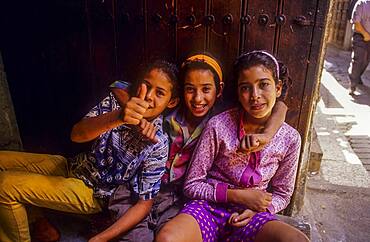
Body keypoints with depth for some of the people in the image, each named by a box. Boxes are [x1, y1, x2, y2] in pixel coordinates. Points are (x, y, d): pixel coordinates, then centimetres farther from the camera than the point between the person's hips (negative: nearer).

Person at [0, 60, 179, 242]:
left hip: (92, 192, -5)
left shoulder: (157, 145, -21)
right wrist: (118, 117, -43)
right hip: (74, 166, 6)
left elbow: (144, 203, -17)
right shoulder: (116, 101, -11)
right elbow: (77, 134, -25)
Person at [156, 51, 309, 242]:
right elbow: (192, 186, -6)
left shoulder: (290, 138, -5)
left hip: (251, 216, 2)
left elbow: (282, 195, 9)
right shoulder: (218, 126, -13)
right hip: (210, 206, -2)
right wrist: (238, 196, -15)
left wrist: (256, 210, -11)